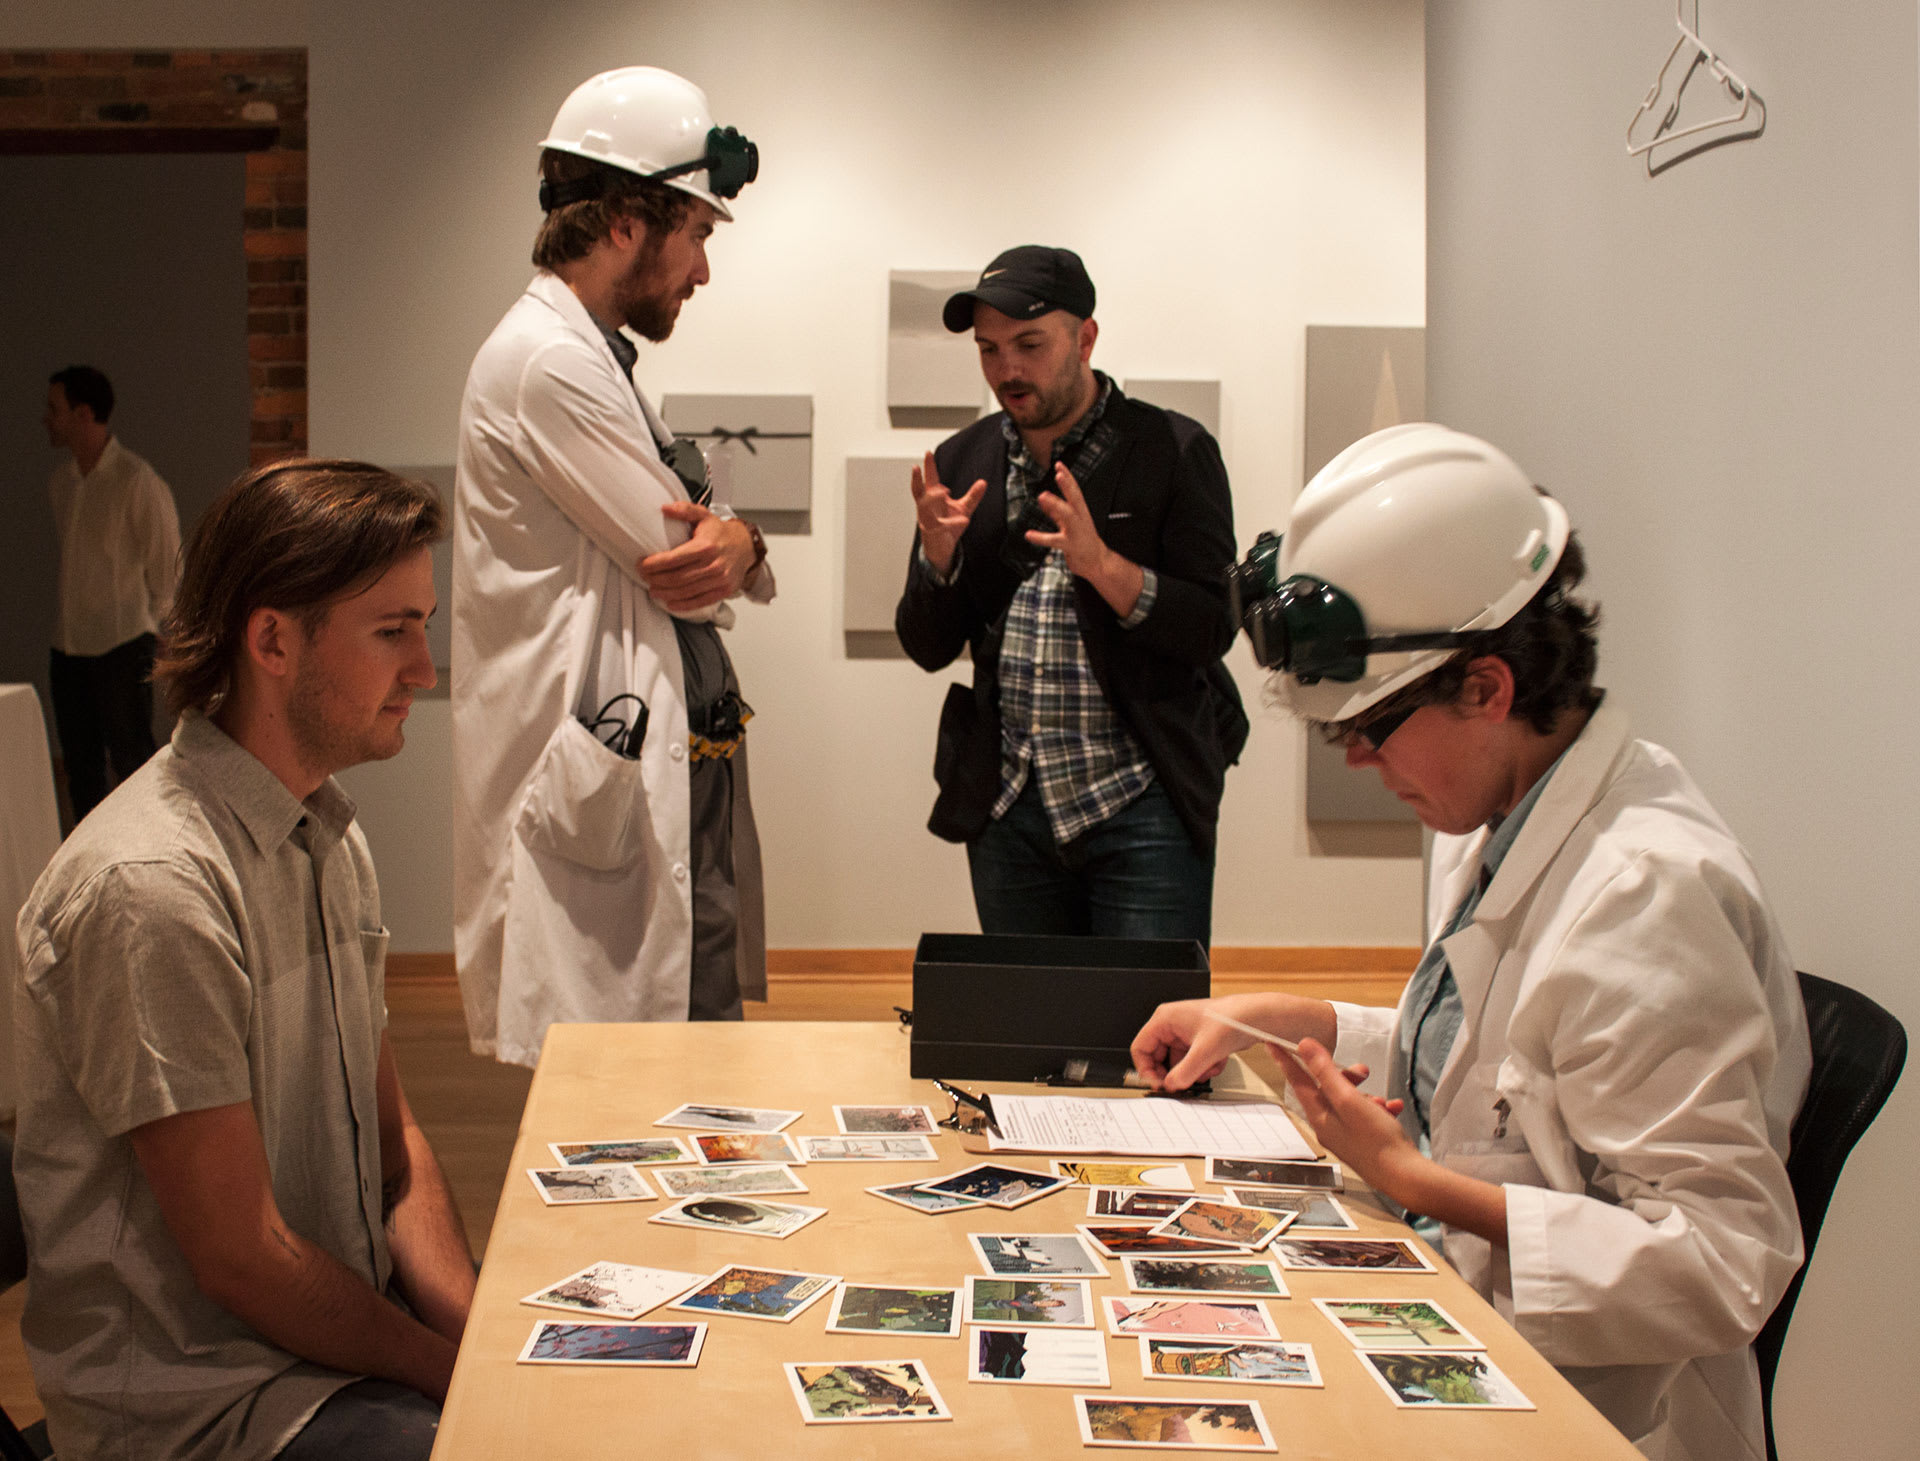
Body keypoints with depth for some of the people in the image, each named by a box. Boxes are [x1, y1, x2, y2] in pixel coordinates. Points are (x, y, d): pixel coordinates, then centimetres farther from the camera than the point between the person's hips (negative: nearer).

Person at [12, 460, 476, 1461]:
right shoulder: (153, 887, -22)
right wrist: (461, 1376, -10)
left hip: (352, 1332, 8)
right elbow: (241, 1261, -19)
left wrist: (480, 1336, -4)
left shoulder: (330, 834, 8)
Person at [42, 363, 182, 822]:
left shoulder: (137, 480, -12)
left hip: (121, 645, -7)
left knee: (131, 758, -3)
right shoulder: (60, 481, 9)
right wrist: (73, 612, 14)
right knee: (79, 763, 11)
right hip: (68, 645, 7)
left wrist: (145, 620, 1)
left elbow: (167, 563, -6)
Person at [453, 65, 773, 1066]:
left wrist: (732, 546, -8)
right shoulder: (546, 363, -15)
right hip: (613, 802, -10)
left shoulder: (593, 360, 18)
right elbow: (684, 571, -16)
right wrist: (733, 542, 6)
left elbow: (692, 559, 15)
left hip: (674, 786, 10)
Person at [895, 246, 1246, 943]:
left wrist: (1100, 563, -22)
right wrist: (938, 552, -10)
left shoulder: (1174, 450, -2)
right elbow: (929, 648, 9)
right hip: (1008, 807, 4)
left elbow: (1213, 629, -8)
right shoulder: (962, 462, 9)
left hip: (1142, 804, -4)